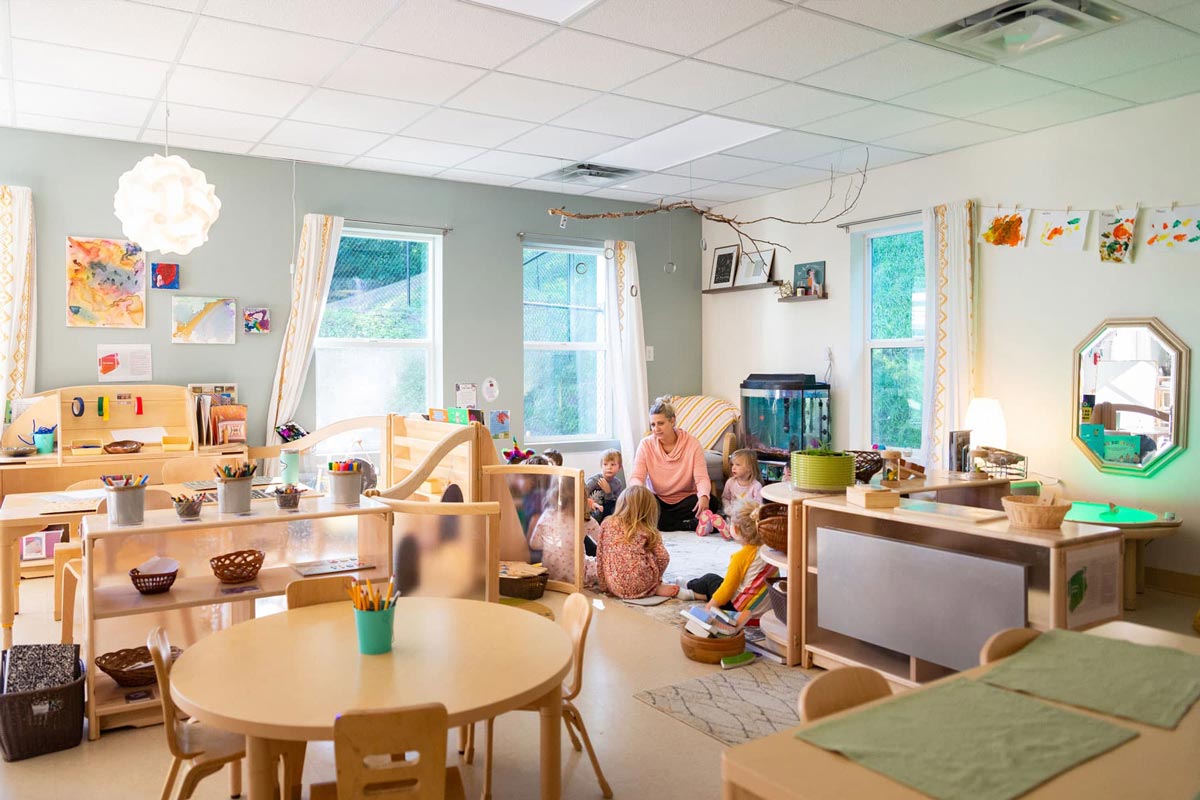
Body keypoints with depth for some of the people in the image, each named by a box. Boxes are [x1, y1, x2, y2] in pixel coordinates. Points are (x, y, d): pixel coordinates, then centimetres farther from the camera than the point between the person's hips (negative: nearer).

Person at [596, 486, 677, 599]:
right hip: (639, 585, -2)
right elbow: (663, 557, -2)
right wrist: (656, 579, 16)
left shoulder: (607, 524, 7)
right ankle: (656, 589, 15)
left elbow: (600, 555, 8)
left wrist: (604, 584, 17)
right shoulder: (648, 532, 2)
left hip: (614, 587, 2)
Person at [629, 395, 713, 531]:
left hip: (685, 499, -1)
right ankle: (691, 524, -25)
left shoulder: (692, 443, -9)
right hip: (657, 500, 1)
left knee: (711, 502, -30)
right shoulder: (646, 445, -6)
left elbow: (701, 478, -16)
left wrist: (704, 496, -40)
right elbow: (636, 477, -13)